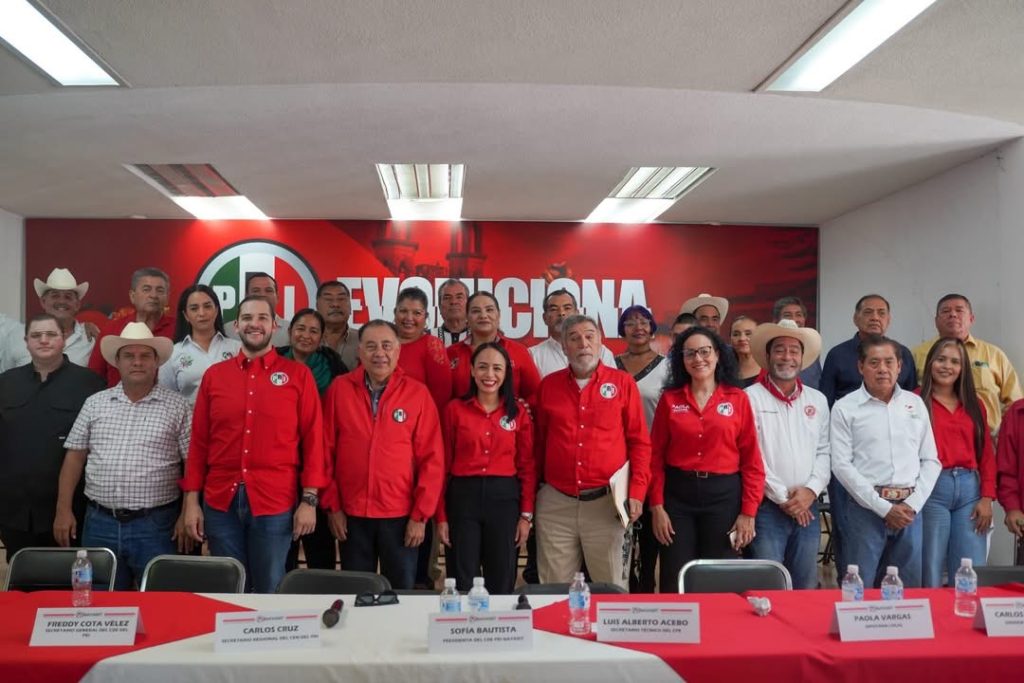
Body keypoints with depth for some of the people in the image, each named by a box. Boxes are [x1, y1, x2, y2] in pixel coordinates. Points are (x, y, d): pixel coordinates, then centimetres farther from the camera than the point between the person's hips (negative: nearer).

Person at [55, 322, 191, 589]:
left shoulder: (177, 407, -2)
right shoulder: (95, 403, 9)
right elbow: (75, 457, 10)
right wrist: (63, 510, 4)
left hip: (155, 525, -3)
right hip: (100, 522, 3)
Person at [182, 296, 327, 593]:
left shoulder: (298, 374, 1)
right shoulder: (214, 375, 8)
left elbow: (313, 439, -1)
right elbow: (199, 441, 9)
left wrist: (310, 499, -6)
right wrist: (192, 499, 4)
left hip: (276, 503, -2)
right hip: (220, 503, 2)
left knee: (270, 591, 8)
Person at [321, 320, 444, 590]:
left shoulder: (418, 393, -3)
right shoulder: (339, 389, 1)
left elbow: (432, 459, -3)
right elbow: (326, 451, 2)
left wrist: (420, 514, -6)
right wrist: (332, 506, 0)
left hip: (401, 515, -1)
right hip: (351, 514, 1)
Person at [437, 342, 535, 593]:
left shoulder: (518, 411, 4)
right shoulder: (455, 409, 1)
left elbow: (527, 466, 5)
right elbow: (444, 465, 2)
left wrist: (526, 514, 0)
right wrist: (441, 516, -1)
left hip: (504, 498, 1)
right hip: (462, 497, -1)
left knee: (502, 584, 10)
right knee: (462, 584, 5)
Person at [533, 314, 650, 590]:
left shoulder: (623, 383, 2)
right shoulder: (548, 385, 8)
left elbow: (640, 441, 3)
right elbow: (539, 442, 14)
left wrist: (637, 492, -5)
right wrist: (533, 491, 11)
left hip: (608, 501, -2)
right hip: (555, 503, 2)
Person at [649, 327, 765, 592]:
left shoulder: (737, 398, 1)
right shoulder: (670, 399, 3)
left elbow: (751, 459, 0)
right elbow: (656, 456, 3)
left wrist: (749, 512, -5)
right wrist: (656, 506, -4)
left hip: (724, 495, 0)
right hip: (677, 494, 1)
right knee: (675, 584, 5)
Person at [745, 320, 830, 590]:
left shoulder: (817, 400, 12)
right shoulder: (751, 397, -4)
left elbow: (824, 452, 10)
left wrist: (811, 490, -6)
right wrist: (782, 496, -9)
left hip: (807, 508, 5)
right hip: (766, 507, -5)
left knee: (806, 587, 12)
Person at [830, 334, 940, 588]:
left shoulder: (915, 403, 11)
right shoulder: (845, 408, -1)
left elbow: (931, 460, 10)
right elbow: (841, 465, -7)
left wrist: (913, 504, -3)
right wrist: (883, 507, -10)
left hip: (910, 508, 3)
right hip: (866, 507, -3)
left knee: (910, 587, 10)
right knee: (861, 589, 1)